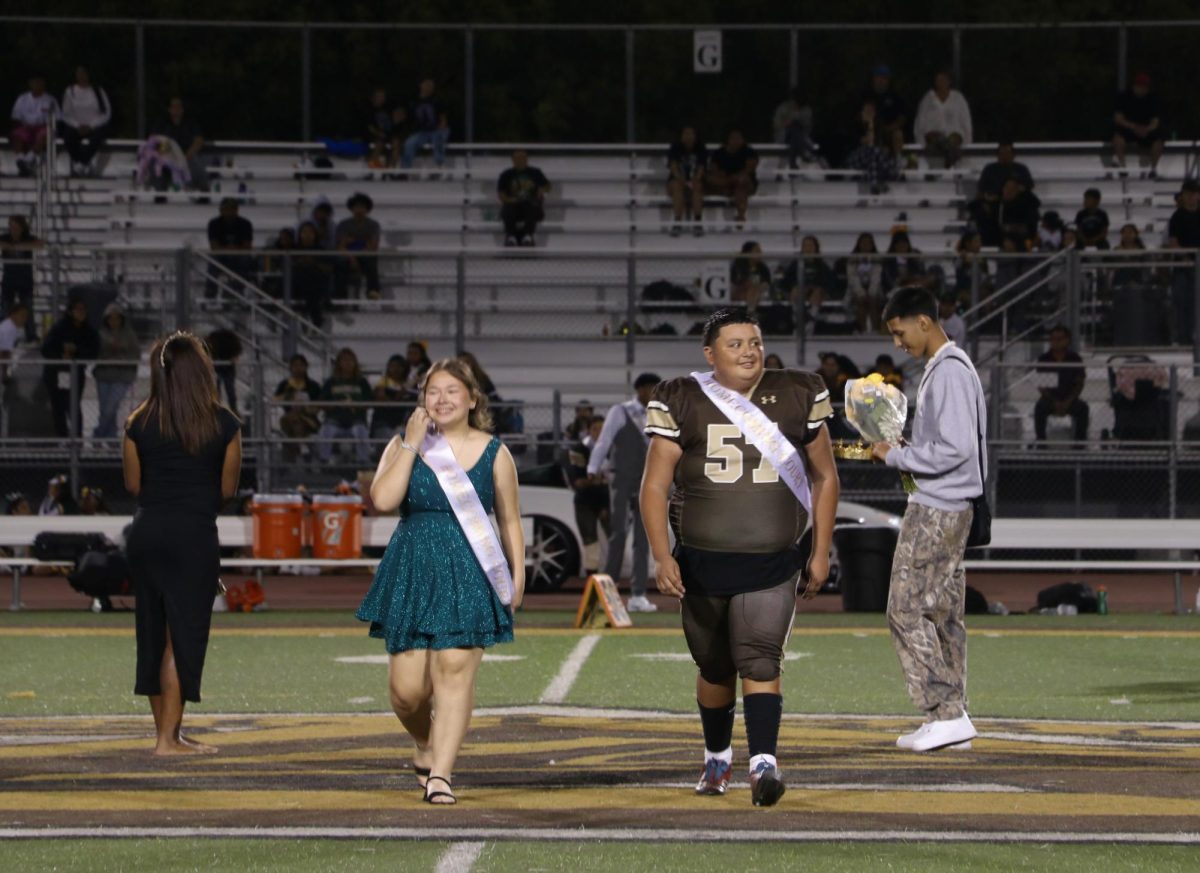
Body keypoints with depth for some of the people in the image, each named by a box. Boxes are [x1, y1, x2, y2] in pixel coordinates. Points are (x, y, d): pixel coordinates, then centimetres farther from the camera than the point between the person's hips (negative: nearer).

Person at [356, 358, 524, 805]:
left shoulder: (493, 453, 7)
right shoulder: (403, 446, 7)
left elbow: (510, 521, 11)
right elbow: (383, 499, -10)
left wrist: (517, 575, 3)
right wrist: (411, 444, -10)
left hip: (470, 575, -1)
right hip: (412, 573, 1)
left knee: (455, 668, -13)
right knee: (407, 686, -2)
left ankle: (440, 774, -11)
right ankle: (423, 744, 30)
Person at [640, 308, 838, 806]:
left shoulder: (797, 397, 3)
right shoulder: (683, 402, -2)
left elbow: (824, 477, 13)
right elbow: (654, 486, -3)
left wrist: (821, 553, 9)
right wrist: (662, 556, -15)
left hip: (773, 566, -1)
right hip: (701, 563, 1)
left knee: (760, 661, -16)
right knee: (715, 667, 13)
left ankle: (763, 762, -25)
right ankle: (717, 758, 34)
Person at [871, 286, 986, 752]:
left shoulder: (949, 372, -16)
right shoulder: (943, 368, 16)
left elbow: (954, 449, -23)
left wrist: (895, 456, -13)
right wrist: (902, 453, 11)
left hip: (936, 510, -11)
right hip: (948, 508, 11)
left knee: (907, 610, -10)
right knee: (942, 612, 11)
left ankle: (947, 714, -12)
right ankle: (950, 718, 12)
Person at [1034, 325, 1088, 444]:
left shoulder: (1075, 358, -2)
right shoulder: (1044, 359, -2)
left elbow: (1079, 384, -1)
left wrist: (1068, 402, -16)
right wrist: (1054, 403, -17)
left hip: (1069, 399, 0)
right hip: (1050, 398, 0)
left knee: (1083, 407, -30)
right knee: (1040, 407, -32)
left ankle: (1080, 441, -22)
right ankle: (1041, 441, -25)